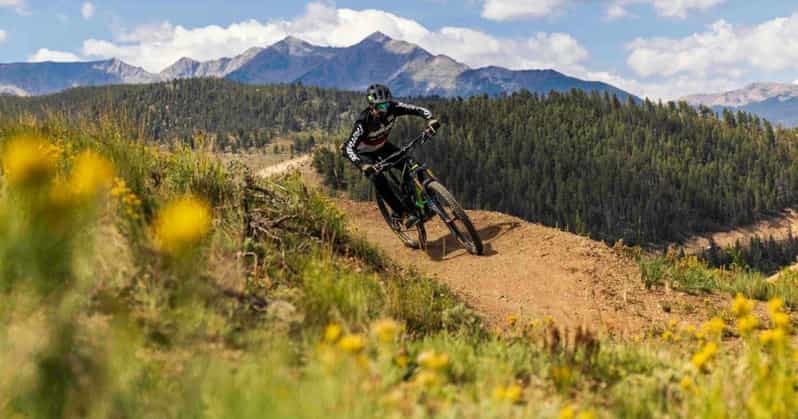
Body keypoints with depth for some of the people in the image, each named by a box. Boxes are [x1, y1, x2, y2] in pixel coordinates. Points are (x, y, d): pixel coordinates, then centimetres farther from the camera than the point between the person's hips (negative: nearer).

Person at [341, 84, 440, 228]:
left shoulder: (392, 108, -26)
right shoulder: (363, 122, -37)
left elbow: (419, 110, -26)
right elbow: (349, 148, -41)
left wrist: (431, 120, -47)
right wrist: (363, 165, -58)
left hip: (382, 146, 5)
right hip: (364, 153, -5)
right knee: (379, 180, -29)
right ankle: (404, 213, -19)